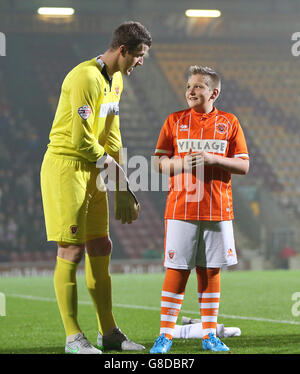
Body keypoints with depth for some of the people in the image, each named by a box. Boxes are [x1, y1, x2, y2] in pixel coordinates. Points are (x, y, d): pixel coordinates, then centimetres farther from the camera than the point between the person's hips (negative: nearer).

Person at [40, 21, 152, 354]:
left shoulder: (115, 80, 12)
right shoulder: (86, 77, -19)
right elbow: (81, 140, -21)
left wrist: (123, 190, 9)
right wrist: (112, 164, -6)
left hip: (92, 170, 9)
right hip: (65, 166, -9)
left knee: (100, 248, 11)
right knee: (71, 251, -7)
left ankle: (108, 333, 18)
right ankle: (73, 337, -2)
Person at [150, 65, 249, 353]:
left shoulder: (228, 123, 6)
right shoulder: (174, 121, 7)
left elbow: (243, 166, 3)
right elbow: (158, 162, 6)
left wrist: (214, 158, -12)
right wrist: (181, 163, -13)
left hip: (217, 209, 1)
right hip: (181, 208, -1)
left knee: (210, 271, 6)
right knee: (176, 270, -3)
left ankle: (210, 335, 13)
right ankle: (165, 334, 3)